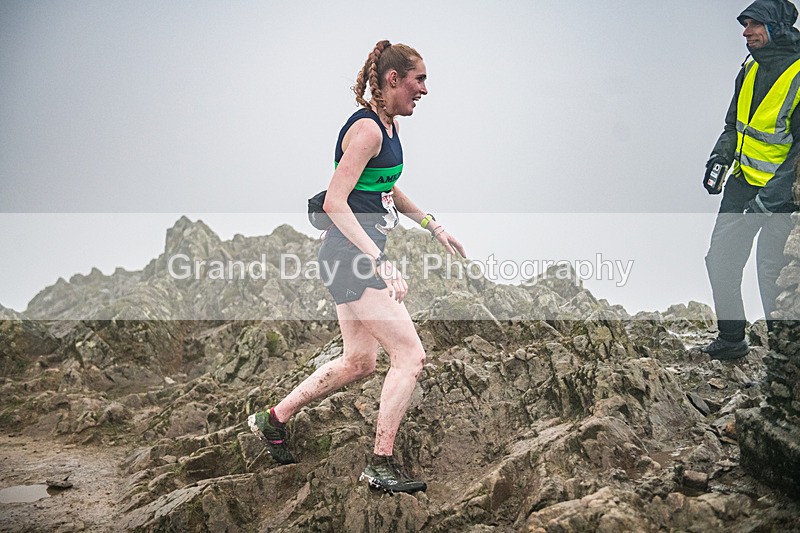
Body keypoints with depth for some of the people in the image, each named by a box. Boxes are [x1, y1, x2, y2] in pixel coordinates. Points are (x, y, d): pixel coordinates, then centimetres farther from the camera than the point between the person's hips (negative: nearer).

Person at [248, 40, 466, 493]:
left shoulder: (390, 125, 13)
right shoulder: (366, 129, -17)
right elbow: (334, 202, -25)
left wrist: (433, 226, 22)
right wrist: (380, 262, -30)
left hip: (361, 254, 10)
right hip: (351, 254, -10)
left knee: (359, 362, 17)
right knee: (411, 356, -10)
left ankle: (273, 420, 31)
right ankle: (382, 465, -1)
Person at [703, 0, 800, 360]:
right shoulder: (751, 69, 4)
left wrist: (768, 200, -23)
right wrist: (721, 155, 1)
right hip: (743, 181, 8)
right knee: (721, 258, 10)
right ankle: (731, 339, 25)